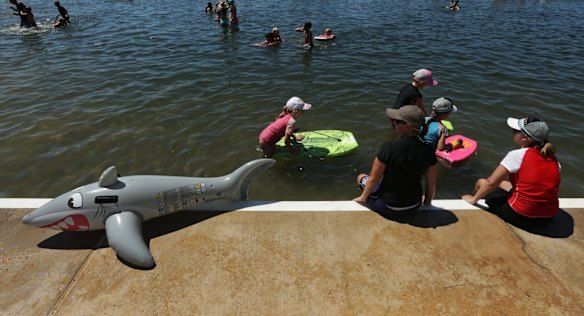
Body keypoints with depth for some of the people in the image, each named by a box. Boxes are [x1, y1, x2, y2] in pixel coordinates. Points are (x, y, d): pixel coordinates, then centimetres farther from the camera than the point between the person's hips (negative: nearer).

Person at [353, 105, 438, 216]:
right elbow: (431, 183, -3)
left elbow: (373, 179, -17)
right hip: (414, 206, 4)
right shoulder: (428, 150, -13)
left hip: (388, 207, -4)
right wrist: (427, 202, 16)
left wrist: (363, 197, 1)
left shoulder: (388, 148, -26)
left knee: (361, 177, 21)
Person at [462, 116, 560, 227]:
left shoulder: (517, 155, -14)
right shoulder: (553, 159, 3)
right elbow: (554, 189, 11)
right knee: (502, 184, 25)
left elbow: (491, 183, -11)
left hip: (521, 216, -6)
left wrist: (474, 199, 3)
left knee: (481, 183, 12)